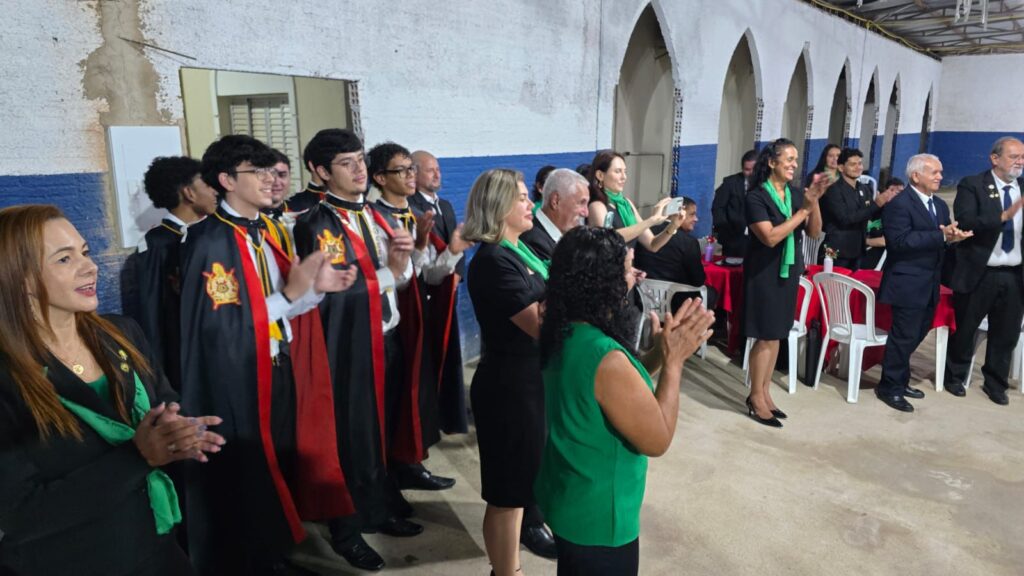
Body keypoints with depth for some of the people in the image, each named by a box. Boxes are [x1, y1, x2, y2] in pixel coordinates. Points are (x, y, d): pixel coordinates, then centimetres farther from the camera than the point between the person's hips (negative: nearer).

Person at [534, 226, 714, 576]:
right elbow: (657, 440, -22)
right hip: (598, 519, -8)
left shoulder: (566, 335, -5)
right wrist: (674, 360, -17)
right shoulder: (605, 357, -32)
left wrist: (661, 350, -4)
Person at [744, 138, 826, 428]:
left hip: (789, 271, 6)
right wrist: (804, 209, -19)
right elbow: (770, 237, -21)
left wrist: (815, 200, -14)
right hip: (764, 272, -6)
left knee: (776, 334, 10)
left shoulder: (797, 193, 4)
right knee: (766, 336, -3)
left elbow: (814, 232, 1)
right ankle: (756, 399, 8)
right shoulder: (756, 196, -13)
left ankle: (765, 392, 21)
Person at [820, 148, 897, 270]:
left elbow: (873, 215, 12)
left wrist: (885, 202, -8)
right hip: (837, 252, -7)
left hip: (856, 251, 7)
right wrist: (876, 204, -22)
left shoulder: (864, 189, 10)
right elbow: (845, 219, -20)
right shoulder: (834, 190, -12)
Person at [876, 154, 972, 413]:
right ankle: (889, 387, 9)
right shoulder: (899, 203, -13)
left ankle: (900, 381, 28)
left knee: (916, 335, 15)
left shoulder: (940, 205, 14)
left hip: (930, 284, 9)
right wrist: (941, 237, -25)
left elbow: (942, 239, 14)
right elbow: (900, 241, -24)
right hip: (908, 283, -9)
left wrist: (953, 237, -9)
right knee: (904, 336, -4)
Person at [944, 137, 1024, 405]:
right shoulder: (972, 185, -7)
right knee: (964, 330, 10)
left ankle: (995, 383, 29)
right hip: (979, 273, -4)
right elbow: (964, 223, -21)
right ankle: (955, 376, 29)